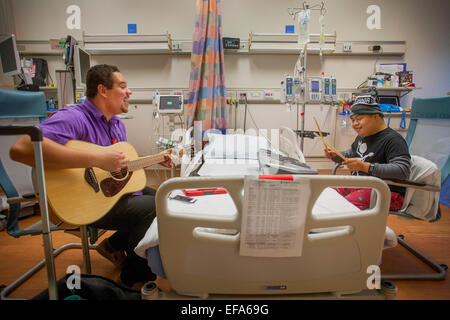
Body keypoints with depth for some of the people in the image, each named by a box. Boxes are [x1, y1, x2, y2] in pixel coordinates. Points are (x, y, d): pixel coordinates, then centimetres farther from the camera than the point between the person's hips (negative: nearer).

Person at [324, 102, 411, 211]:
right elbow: (352, 154, 32)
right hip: (358, 185, 9)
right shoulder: (362, 136, 14)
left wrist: (365, 167, -34)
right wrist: (335, 156, 11)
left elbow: (403, 171, -25)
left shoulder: (393, 139, -14)